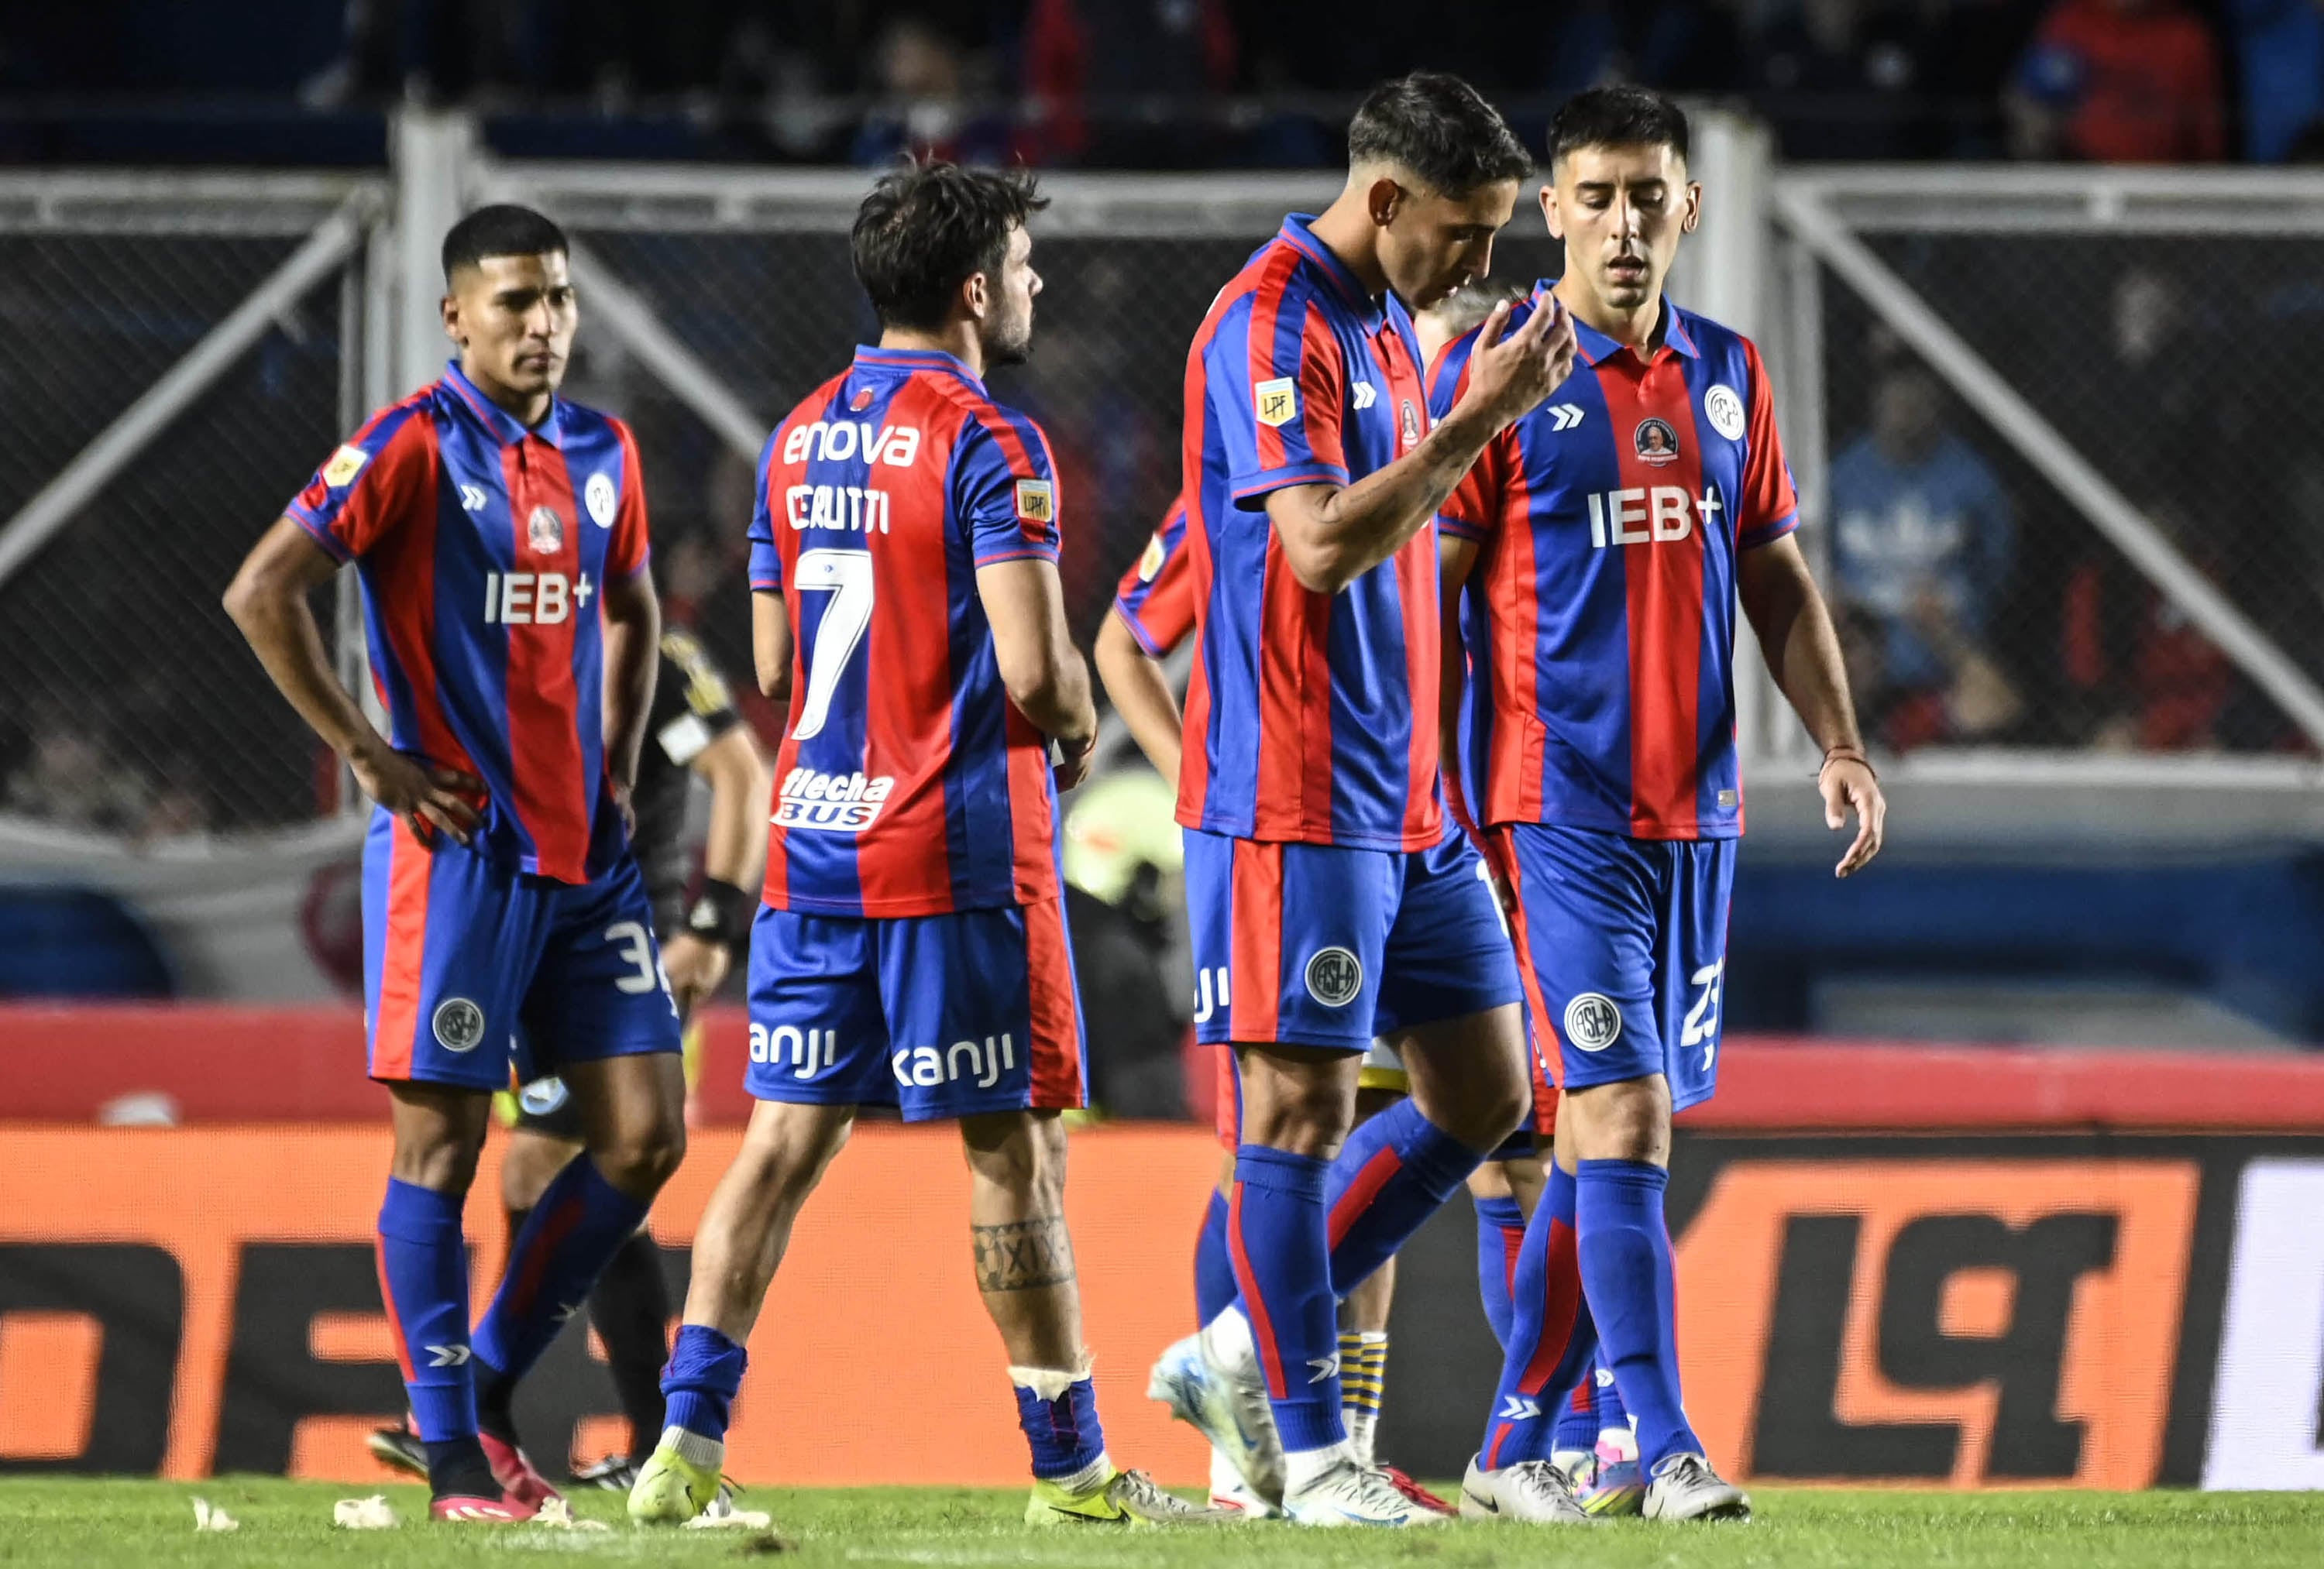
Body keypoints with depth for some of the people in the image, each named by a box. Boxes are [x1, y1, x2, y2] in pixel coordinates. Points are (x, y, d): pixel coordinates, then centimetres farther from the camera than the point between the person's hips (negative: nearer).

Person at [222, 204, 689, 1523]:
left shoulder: (602, 455, 11)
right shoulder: (414, 449, -8)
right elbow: (262, 594, -13)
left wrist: (617, 768, 15)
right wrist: (371, 757, -12)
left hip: (588, 851, 7)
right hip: (460, 847, -7)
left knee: (644, 1137, 3)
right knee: (443, 1140, -3)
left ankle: (490, 1389, 16)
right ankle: (453, 1454, 3)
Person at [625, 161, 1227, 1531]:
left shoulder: (799, 439, 11)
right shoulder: (988, 446, -12)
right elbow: (1036, 670, -19)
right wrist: (1078, 727, 2)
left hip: (815, 839, 7)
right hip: (959, 849, -7)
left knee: (788, 1137, 7)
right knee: (1014, 1147, 0)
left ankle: (688, 1443, 0)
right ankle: (1071, 1465, 6)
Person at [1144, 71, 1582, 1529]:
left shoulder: (1385, 330, 16)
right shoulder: (1272, 330, -14)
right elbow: (1324, 543, -24)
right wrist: (1479, 421, -21)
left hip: (1409, 803, 10)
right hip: (1295, 797, -10)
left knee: (1486, 1096, 10)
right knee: (1302, 1108, -4)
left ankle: (1243, 1354, 18)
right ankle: (1312, 1453, 1)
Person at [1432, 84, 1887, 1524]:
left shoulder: (1728, 376, 12)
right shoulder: (1494, 372, -5)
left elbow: (1776, 576, 20)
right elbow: (1425, 585, -5)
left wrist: (1839, 741, 9)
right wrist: (1427, 789, -10)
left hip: (1694, 807, 6)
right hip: (1557, 800, -6)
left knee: (1612, 1130, 8)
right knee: (1621, 1109, -14)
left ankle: (1515, 1450, 17)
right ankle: (1669, 1451, -16)